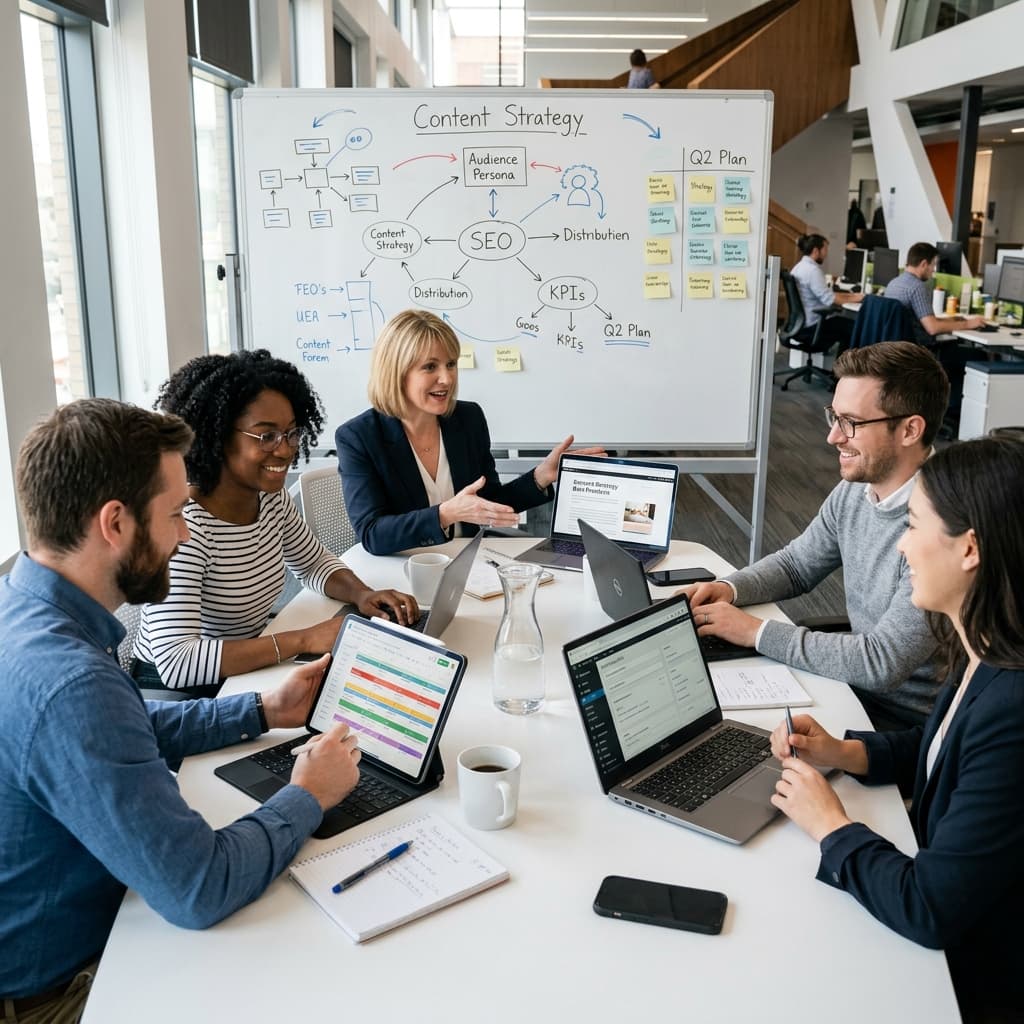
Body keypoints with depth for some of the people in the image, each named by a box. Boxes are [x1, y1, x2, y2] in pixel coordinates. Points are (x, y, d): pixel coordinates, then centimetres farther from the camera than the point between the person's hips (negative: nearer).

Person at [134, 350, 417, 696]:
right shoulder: (182, 525, -26)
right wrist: (304, 639, -32)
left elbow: (314, 562, 14)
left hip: (249, 674, 7)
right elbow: (176, 662, -32)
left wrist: (362, 594, -7)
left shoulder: (272, 496, -3)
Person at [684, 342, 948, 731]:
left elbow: (882, 663, -29)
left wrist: (755, 631, -23)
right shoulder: (855, 488, -2)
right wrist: (729, 589, -7)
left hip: (905, 726, -7)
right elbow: (796, 564, 14)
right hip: (857, 684, 7)